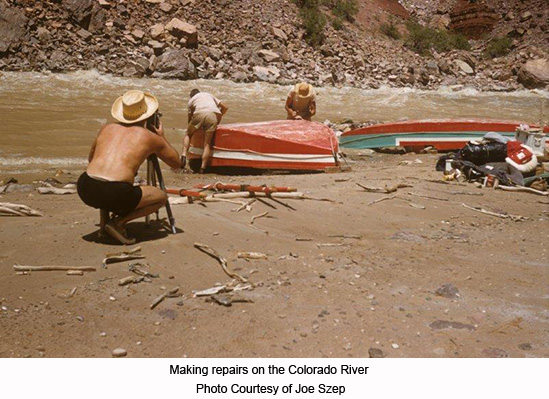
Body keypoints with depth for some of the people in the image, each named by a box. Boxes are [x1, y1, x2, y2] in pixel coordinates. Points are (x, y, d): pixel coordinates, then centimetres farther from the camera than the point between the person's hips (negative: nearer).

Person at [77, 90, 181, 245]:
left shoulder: (107, 129, 21)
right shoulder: (150, 136, 11)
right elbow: (177, 162, 23)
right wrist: (162, 137, 36)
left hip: (85, 189, 5)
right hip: (114, 193, -5)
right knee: (161, 197, 17)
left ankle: (104, 220, 22)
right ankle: (119, 222, 2)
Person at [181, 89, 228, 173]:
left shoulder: (191, 100, 32)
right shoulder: (209, 95, 39)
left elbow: (190, 118, 33)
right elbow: (225, 107, 34)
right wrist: (218, 119, 42)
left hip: (200, 114, -1)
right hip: (214, 115, 2)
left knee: (188, 135, 20)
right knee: (207, 143, 6)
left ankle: (184, 155, -2)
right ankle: (202, 167, -7)